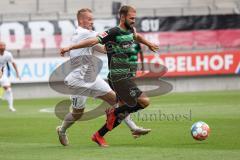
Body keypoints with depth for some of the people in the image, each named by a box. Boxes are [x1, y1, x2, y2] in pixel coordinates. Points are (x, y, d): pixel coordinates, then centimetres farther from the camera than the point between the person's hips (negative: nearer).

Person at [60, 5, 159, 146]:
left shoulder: (130, 30, 13)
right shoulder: (114, 32, -13)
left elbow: (137, 36, 37)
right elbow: (94, 41, -19)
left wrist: (149, 44, 54)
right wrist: (70, 47, -24)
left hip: (127, 76, 9)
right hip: (119, 77, -9)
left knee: (123, 112, 9)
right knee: (144, 101, -15)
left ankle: (99, 135, 17)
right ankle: (114, 112, -1)